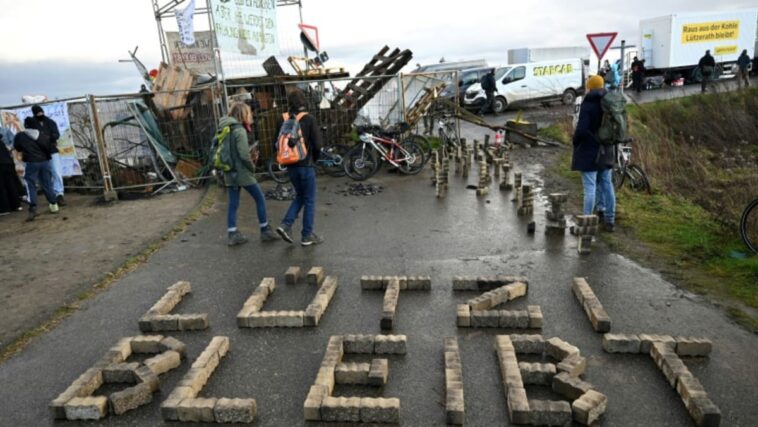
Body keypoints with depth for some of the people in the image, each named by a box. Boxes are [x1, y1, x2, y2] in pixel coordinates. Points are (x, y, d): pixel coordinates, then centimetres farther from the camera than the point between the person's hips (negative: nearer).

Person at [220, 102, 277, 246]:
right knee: (260, 199, 6)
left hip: (229, 174, 7)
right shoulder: (239, 130, -15)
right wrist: (252, 167, -5)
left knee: (233, 204, 10)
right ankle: (265, 231, 12)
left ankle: (232, 234, 12)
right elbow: (244, 155, -20)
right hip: (242, 173, -7)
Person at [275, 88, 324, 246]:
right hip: (306, 165, -5)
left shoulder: (286, 120, 3)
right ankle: (307, 236, 11)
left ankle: (286, 225, 7)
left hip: (291, 166, 5)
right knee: (309, 200, 6)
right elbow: (317, 144, -12)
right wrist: (314, 159, 6)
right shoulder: (309, 119, -11)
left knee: (299, 196, 21)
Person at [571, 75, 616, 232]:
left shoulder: (588, 104, -15)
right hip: (606, 151, 7)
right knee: (607, 185, 13)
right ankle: (609, 220, 21)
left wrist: (575, 143, -5)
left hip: (589, 151, -6)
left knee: (590, 187, -5)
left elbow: (581, 129, -21)